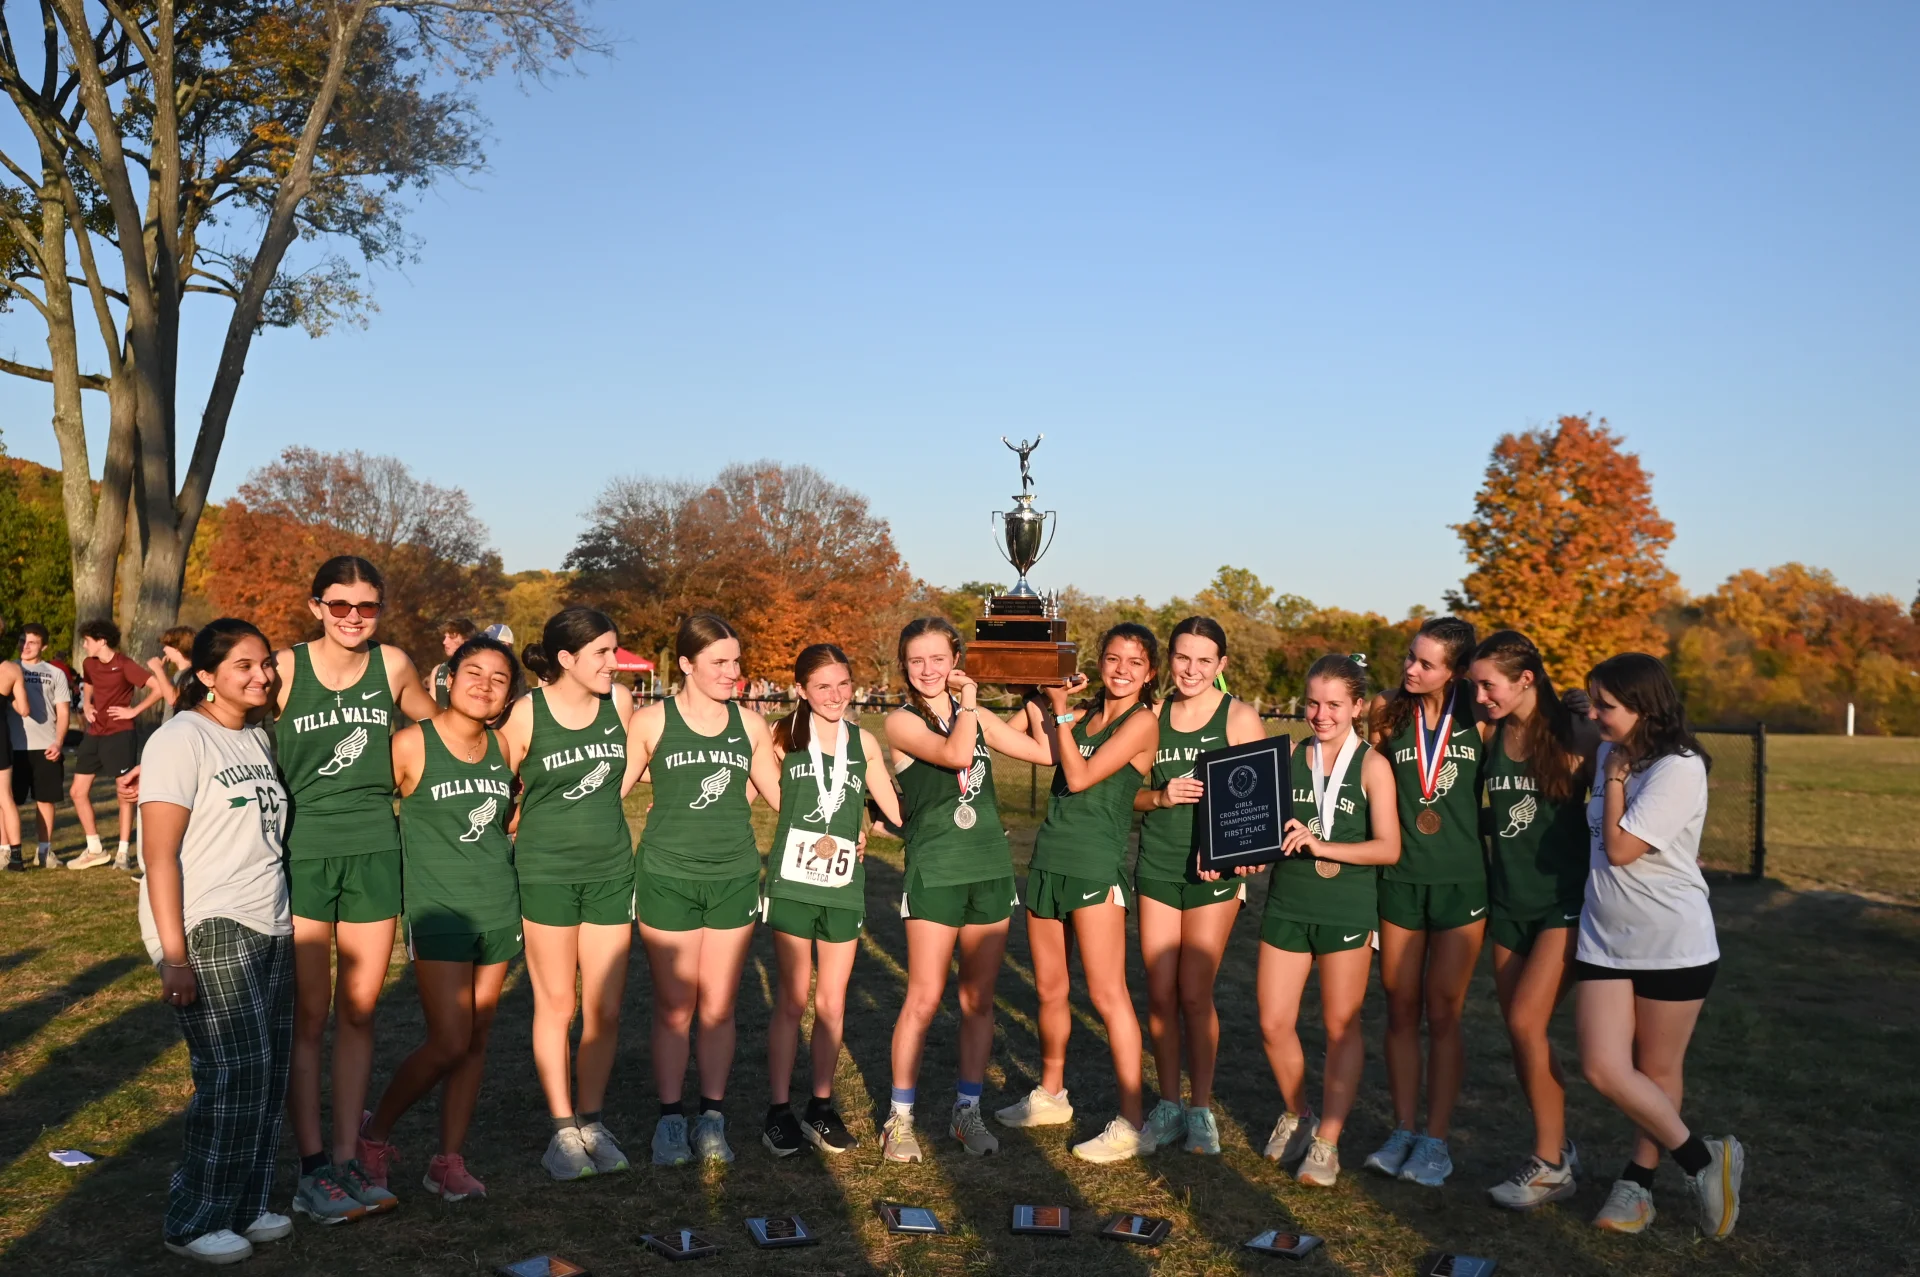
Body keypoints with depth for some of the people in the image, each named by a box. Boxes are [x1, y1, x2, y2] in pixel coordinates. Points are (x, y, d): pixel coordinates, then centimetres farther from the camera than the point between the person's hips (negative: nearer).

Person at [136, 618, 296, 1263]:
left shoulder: (257, 737, 13)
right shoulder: (181, 739, -10)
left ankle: (244, 1205, 19)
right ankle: (195, 1221, 7)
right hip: (207, 932, -7)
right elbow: (160, 857, -13)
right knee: (234, 1074, -8)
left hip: (268, 930, 7)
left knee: (269, 1072, 6)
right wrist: (174, 958, -17)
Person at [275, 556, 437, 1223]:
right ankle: (312, 1165, 12)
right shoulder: (286, 668, -6)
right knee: (308, 1015, 3)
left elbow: (433, 720, 21)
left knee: (358, 1013, 8)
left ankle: (348, 1157, 17)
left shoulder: (392, 665, 3)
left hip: (375, 850, 3)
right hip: (301, 851, -3)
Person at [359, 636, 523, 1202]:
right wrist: (422, 853, -5)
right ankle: (375, 1135, 17)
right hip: (437, 911, -5)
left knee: (477, 1039, 7)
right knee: (449, 1043, -7)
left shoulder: (505, 749, 5)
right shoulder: (411, 744, -10)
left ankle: (449, 1160, 17)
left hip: (498, 907, 5)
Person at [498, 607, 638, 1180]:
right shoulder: (526, 714, -10)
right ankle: (563, 1130, 16)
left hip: (610, 869, 3)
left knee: (605, 1009, 6)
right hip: (546, 871, -3)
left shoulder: (619, 702, 1)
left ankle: (591, 1123, 20)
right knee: (555, 1005, 5)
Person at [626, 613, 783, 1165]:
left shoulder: (750, 724, 6)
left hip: (734, 877, 2)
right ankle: (671, 1120, 16)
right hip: (667, 878, -2)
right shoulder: (652, 721, -2)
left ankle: (712, 1119, 17)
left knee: (718, 1009, 6)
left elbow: (780, 793, 15)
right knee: (674, 1008, 5)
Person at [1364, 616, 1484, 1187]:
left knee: (1443, 1012, 2)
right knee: (1401, 1010, 8)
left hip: (1461, 881, -2)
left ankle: (1436, 1141, 12)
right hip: (1400, 878, 2)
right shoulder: (1388, 712, 0)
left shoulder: (1478, 719, -4)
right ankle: (1403, 1131, 18)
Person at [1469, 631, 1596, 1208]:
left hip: (1564, 901, -6)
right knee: (1521, 1032, 7)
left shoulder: (1573, 737, -12)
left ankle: (1550, 1165, 1)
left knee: (1525, 1023, -13)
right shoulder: (1491, 738, 5)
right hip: (1508, 900, 6)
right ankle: (1559, 1149, 22)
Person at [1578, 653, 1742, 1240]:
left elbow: (1620, 847, -19)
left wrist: (1615, 775, -13)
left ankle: (1638, 1180, 23)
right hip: (1605, 939, 7)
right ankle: (1702, 1159, 17)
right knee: (1604, 1069, -2)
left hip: (1673, 944, -6)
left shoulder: (1678, 769, -17)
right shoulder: (1611, 756, 7)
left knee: (1657, 1071, 6)